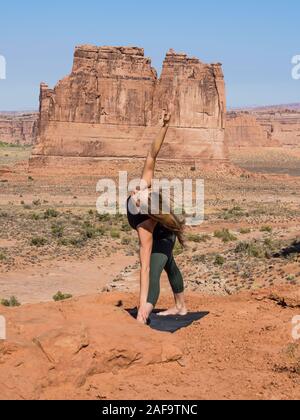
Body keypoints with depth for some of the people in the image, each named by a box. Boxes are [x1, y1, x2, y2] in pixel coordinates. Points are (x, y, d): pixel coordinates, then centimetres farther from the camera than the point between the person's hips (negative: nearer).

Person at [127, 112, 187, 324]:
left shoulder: (145, 227, -50)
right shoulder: (146, 185, -38)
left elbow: (145, 267, -54)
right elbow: (152, 155, -33)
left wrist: (143, 306, -56)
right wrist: (165, 126, -44)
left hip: (161, 236, -8)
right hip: (163, 231, 8)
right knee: (168, 264, 27)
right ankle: (181, 307, 50)